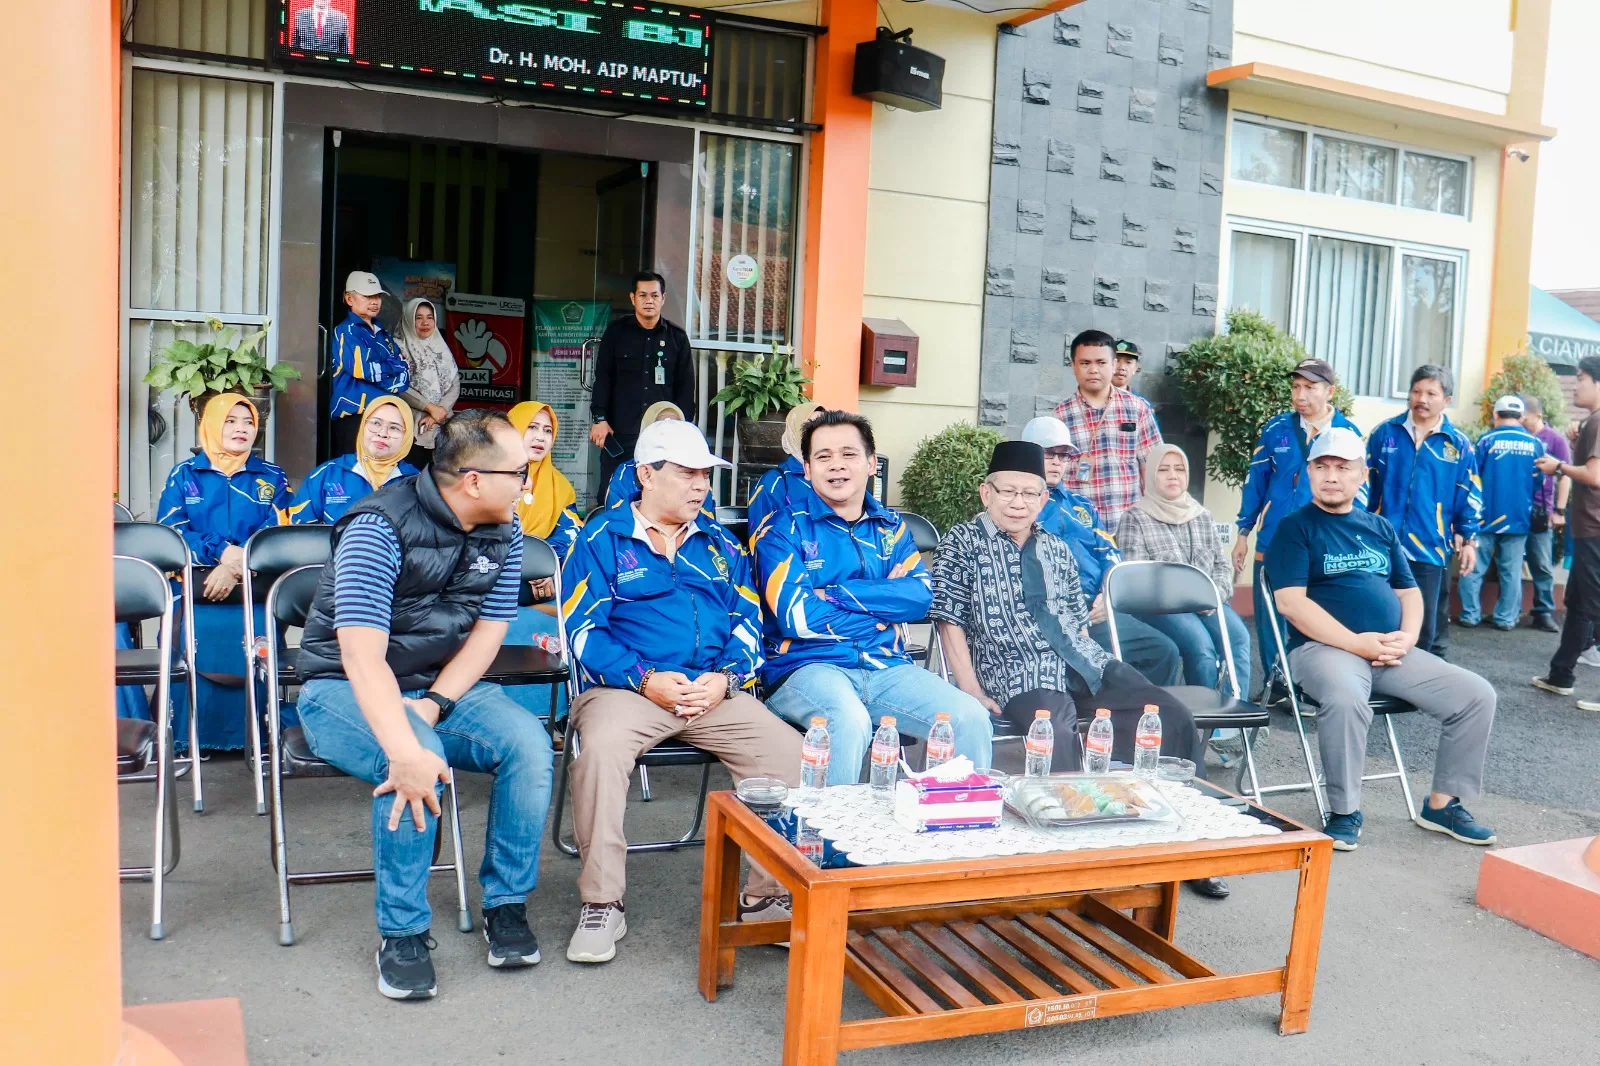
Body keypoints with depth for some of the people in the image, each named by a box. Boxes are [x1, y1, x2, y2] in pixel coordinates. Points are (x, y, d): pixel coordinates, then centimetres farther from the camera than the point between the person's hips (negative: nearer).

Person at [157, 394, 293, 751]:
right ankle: (187, 736, -19)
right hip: (196, 586, 0)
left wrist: (237, 568, -16)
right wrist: (221, 551, -15)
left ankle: (250, 735, -19)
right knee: (195, 642, -29)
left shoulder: (272, 477, 16)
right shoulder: (184, 474, 16)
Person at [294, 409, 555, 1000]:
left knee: (530, 743, -21)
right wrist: (405, 748, -43)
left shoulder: (501, 535, -2)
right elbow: (363, 654, -30)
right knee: (418, 764, -35)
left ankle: (506, 905, -6)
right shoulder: (381, 527, -22)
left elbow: (487, 633, -1)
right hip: (346, 689, -5)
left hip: (444, 686, 5)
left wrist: (433, 705, -19)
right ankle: (403, 932, -17)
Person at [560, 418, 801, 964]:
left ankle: (766, 896, -1)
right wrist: (647, 680, -16)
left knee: (791, 754, -20)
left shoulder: (720, 543, 19)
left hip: (717, 692, 3)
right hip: (627, 687, -3)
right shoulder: (602, 539, 6)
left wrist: (725, 679, -8)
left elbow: (748, 622, 13)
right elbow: (585, 629, -2)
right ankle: (601, 904, -18)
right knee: (601, 746, -36)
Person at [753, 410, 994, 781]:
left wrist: (836, 594, -11)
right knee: (850, 722, -36)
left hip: (886, 666, 4)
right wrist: (884, 606, -3)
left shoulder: (890, 527, 16)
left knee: (972, 719, -17)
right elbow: (795, 616, -11)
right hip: (807, 666, -4)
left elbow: (920, 596, -1)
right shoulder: (784, 529, 1)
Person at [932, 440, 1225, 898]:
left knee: (1173, 716, -11)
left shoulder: (1057, 549, 21)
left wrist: (1096, 677, 10)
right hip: (1019, 672, -6)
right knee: (1058, 734, -38)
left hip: (1084, 664, 6)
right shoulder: (963, 543, 4)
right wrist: (972, 693, -12)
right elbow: (950, 621, -3)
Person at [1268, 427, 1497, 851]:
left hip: (1392, 652, 6)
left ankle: (1442, 804, 8)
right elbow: (1291, 601, -11)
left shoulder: (1381, 528, 18)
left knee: (1476, 695, -7)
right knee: (1346, 698, -38)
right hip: (1325, 647, -6)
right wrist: (1356, 642, -18)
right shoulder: (1296, 528, 0)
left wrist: (1407, 637, -3)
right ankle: (1344, 813, -18)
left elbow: (1408, 591, 19)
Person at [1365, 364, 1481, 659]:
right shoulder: (1385, 433, 3)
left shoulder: (1458, 445, 3)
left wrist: (1469, 540, 3)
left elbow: (1469, 498, 6)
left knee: (1427, 625, 6)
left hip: (1430, 548, 0)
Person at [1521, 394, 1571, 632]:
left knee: (1542, 566, 2)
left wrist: (1559, 511, -5)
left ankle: (1544, 613, 8)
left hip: (1539, 513, -3)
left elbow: (1564, 477, 0)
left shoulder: (1555, 440, 1)